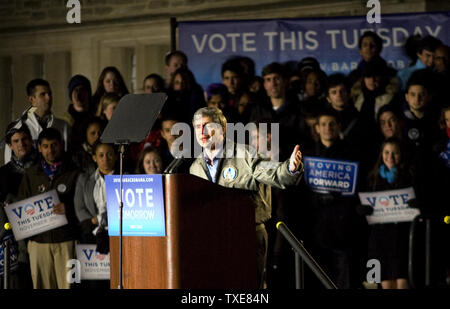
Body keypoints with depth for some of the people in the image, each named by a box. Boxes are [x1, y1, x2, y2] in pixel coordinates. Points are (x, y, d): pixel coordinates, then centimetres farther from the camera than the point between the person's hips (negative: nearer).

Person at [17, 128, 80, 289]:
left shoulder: (73, 173, 5)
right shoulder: (31, 174, 15)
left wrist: (68, 209, -17)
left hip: (66, 240, -3)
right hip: (38, 240, 3)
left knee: (67, 284, -10)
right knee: (42, 284, 0)